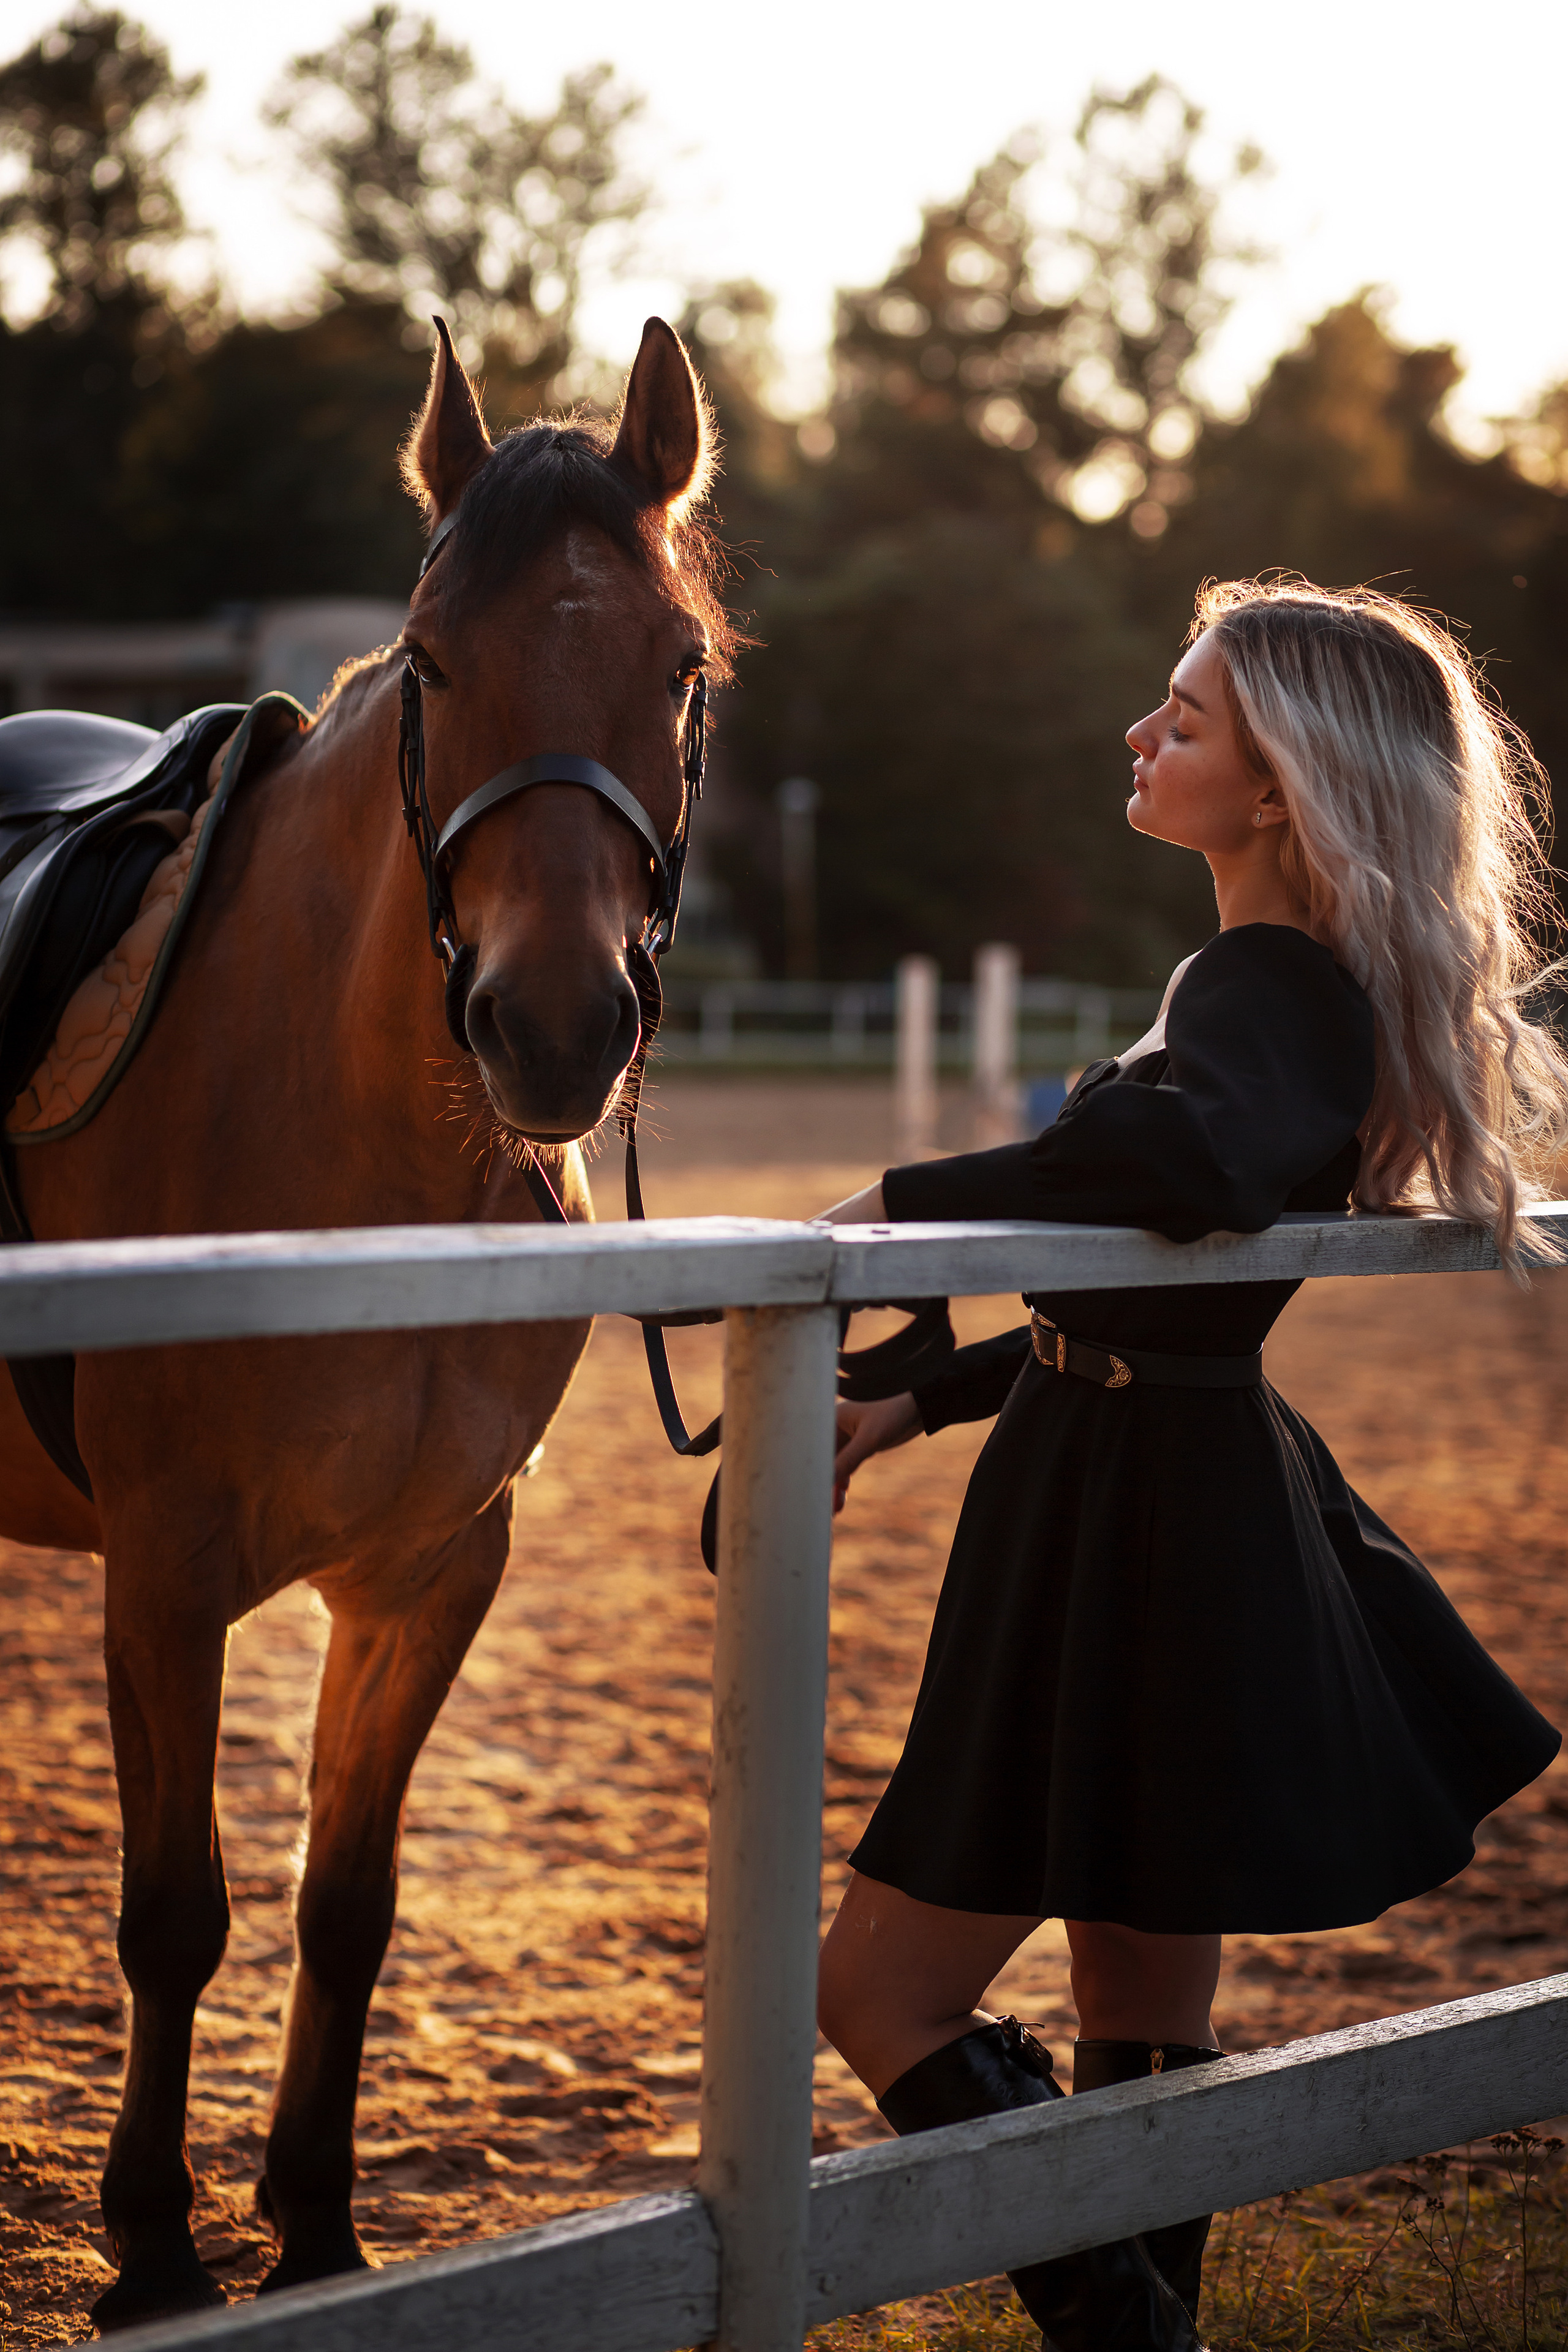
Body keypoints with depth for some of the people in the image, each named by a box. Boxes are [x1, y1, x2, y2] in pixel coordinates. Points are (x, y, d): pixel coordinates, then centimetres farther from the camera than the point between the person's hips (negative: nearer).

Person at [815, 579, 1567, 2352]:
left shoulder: (1274, 993, -18)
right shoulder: (1281, 985, 14)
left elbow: (1191, 1157, -43)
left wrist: (909, 1202, -29)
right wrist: (921, 1400, 18)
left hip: (1150, 1537, -10)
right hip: (1174, 1497, 10)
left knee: (884, 1997, -4)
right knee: (1143, 2034, 16)